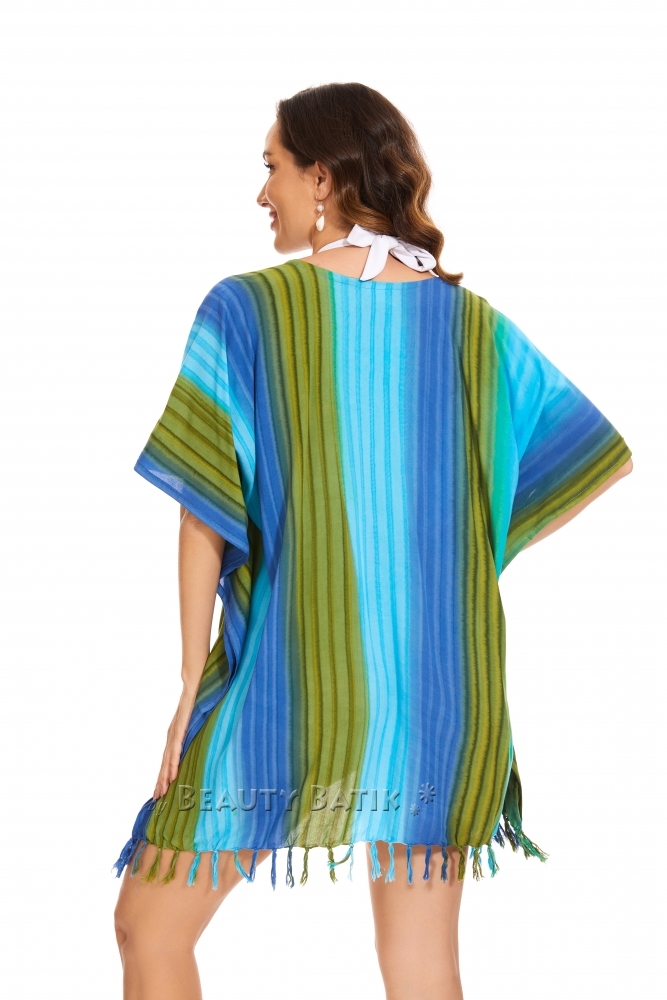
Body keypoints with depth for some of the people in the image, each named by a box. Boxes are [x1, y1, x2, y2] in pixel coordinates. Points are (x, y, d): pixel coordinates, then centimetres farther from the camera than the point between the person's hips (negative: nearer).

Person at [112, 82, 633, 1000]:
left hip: (288, 690, -3)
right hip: (445, 701, 4)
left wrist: (192, 683, -2)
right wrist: (475, 553, 12)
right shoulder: (474, 324, 3)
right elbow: (605, 460, 9)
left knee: (151, 926, 14)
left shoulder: (247, 310, -7)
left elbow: (203, 515, -9)